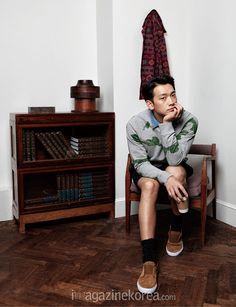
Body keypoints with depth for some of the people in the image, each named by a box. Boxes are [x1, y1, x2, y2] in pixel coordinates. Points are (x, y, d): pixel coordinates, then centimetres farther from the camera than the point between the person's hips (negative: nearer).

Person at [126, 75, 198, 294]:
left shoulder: (188, 121, -22)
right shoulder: (135, 124, -21)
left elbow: (175, 159, -29)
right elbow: (140, 163, -20)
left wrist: (167, 123, -35)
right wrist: (165, 178, -37)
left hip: (176, 170, 1)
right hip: (146, 170, 0)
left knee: (176, 170, -34)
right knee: (150, 185, -34)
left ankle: (176, 230, -9)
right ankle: (149, 260, -35)